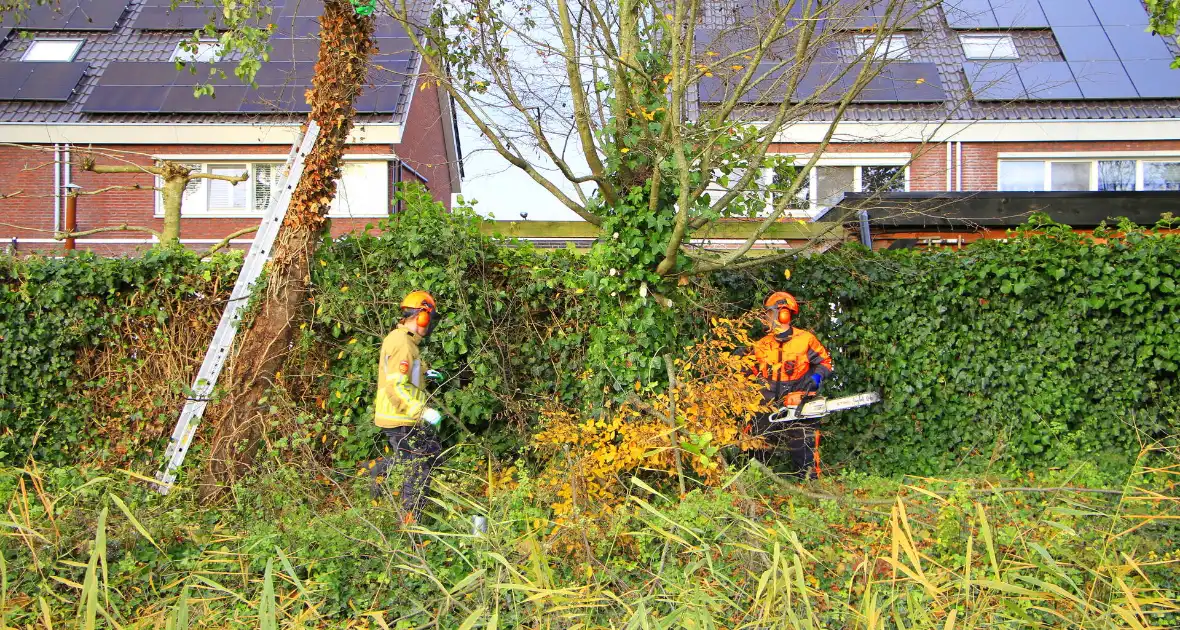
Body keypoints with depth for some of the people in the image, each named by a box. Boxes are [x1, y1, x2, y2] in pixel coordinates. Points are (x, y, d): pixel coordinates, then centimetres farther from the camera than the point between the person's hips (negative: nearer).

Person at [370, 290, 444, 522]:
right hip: (400, 421, -10)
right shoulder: (403, 344, -21)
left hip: (407, 418, 10)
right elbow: (396, 387, -27)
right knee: (419, 468, -1)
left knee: (433, 452, 18)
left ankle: (380, 469, 26)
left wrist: (423, 374, 15)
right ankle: (409, 519, 9)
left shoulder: (399, 338, 12)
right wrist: (423, 411, -28)